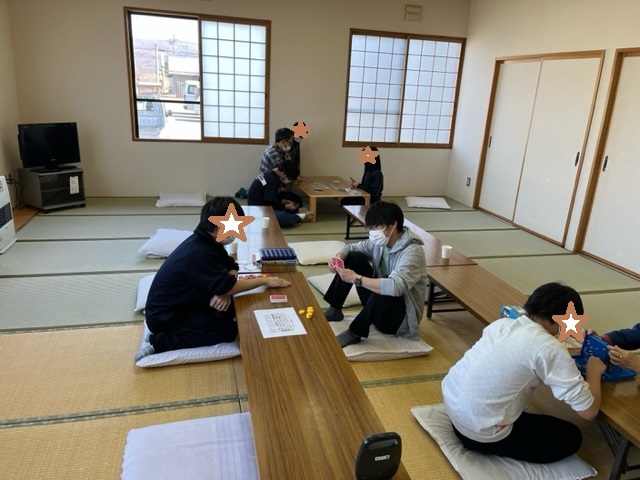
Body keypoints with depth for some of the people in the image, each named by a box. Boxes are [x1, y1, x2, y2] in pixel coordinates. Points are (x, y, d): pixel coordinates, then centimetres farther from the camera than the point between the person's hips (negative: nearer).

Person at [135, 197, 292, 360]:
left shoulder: (207, 240, -2)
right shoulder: (197, 253, -30)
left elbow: (231, 266, 5)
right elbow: (227, 286, -28)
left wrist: (225, 292, -15)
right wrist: (265, 281, -19)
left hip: (182, 302, 9)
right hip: (164, 316, -9)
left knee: (232, 306, 2)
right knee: (228, 330, -15)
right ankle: (160, 342, -12)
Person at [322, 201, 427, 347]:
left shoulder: (412, 252, -27)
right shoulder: (380, 242, -4)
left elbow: (395, 287, -42)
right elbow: (351, 248, 8)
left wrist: (356, 278, -36)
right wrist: (339, 257, -15)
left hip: (401, 316, -7)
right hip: (378, 305, 7)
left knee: (383, 292, -40)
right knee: (354, 257, -6)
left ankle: (354, 333, -17)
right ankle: (335, 310, 3)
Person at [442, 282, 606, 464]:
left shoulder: (502, 322, 4)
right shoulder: (550, 348, -17)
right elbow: (589, 411, -11)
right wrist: (594, 372, 6)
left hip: (450, 400, 8)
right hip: (478, 432, -7)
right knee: (571, 437, 12)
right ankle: (487, 444, 5)